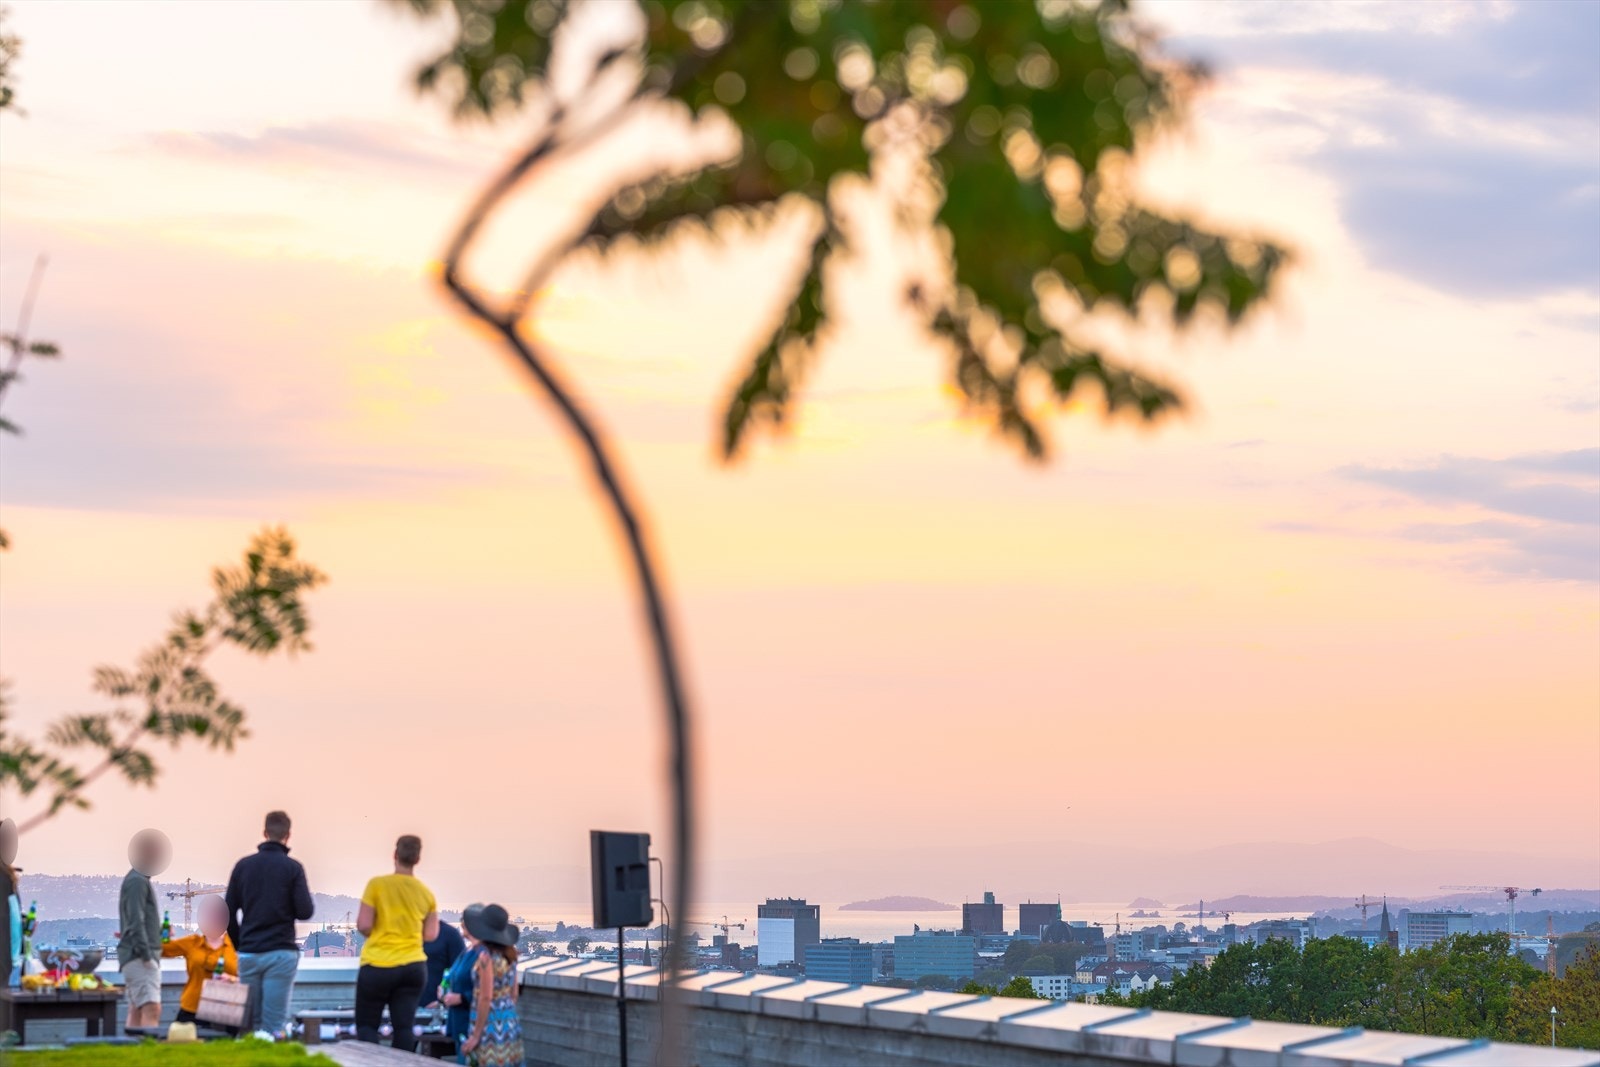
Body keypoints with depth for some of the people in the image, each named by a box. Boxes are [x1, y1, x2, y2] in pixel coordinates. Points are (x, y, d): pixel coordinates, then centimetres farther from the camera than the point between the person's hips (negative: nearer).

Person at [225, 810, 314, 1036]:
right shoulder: (292, 868, -3)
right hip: (281, 954, -3)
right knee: (275, 1024, -2)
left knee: (251, 1023, 8)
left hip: (248, 954, 3)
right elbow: (305, 912, -8)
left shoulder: (243, 865, 6)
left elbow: (228, 912, 6)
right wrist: (306, 897, 15)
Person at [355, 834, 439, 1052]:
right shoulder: (426, 893, 3)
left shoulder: (377, 885, -8)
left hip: (378, 965, -3)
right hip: (413, 966, 3)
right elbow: (431, 935, 6)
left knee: (366, 1025, 6)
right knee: (404, 1027, 4)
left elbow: (363, 925, -10)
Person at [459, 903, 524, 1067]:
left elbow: (486, 998, -17)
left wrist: (475, 1035, -13)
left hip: (491, 1028, -8)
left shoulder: (487, 957, -15)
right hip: (510, 1025, 8)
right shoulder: (509, 955, 7)